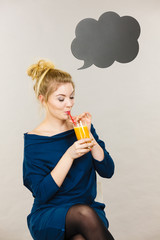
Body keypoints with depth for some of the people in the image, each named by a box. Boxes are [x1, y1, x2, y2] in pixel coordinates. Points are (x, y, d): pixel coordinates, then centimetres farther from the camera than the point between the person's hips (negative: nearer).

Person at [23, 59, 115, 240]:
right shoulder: (34, 140, -5)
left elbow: (107, 171, 0)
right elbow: (42, 193, -13)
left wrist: (89, 136, -11)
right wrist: (69, 155, -21)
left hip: (88, 210, 2)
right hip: (48, 217, -2)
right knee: (84, 213, -33)